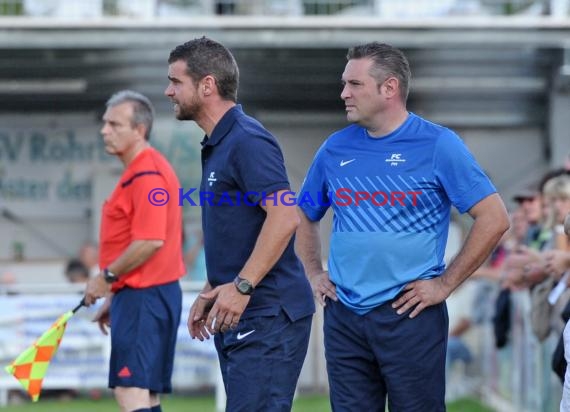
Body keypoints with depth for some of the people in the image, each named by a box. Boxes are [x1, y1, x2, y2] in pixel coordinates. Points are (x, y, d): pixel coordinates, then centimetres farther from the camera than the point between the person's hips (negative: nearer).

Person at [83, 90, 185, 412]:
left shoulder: (146, 174, -16)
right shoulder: (138, 171, 17)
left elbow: (150, 242, -24)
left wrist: (107, 277, -14)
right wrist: (116, 298, 24)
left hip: (144, 297, -11)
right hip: (142, 293, 11)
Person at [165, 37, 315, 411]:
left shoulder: (248, 141, -14)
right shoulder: (217, 146, 17)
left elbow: (284, 217, -24)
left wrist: (241, 287, -24)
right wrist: (212, 292, 21)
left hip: (266, 317, -10)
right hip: (238, 317, 10)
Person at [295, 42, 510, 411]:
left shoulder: (437, 145, -6)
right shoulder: (336, 148, 9)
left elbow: (494, 219, -9)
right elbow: (305, 216, 24)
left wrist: (445, 284, -10)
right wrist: (314, 273, 11)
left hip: (409, 313, -5)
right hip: (344, 317, 5)